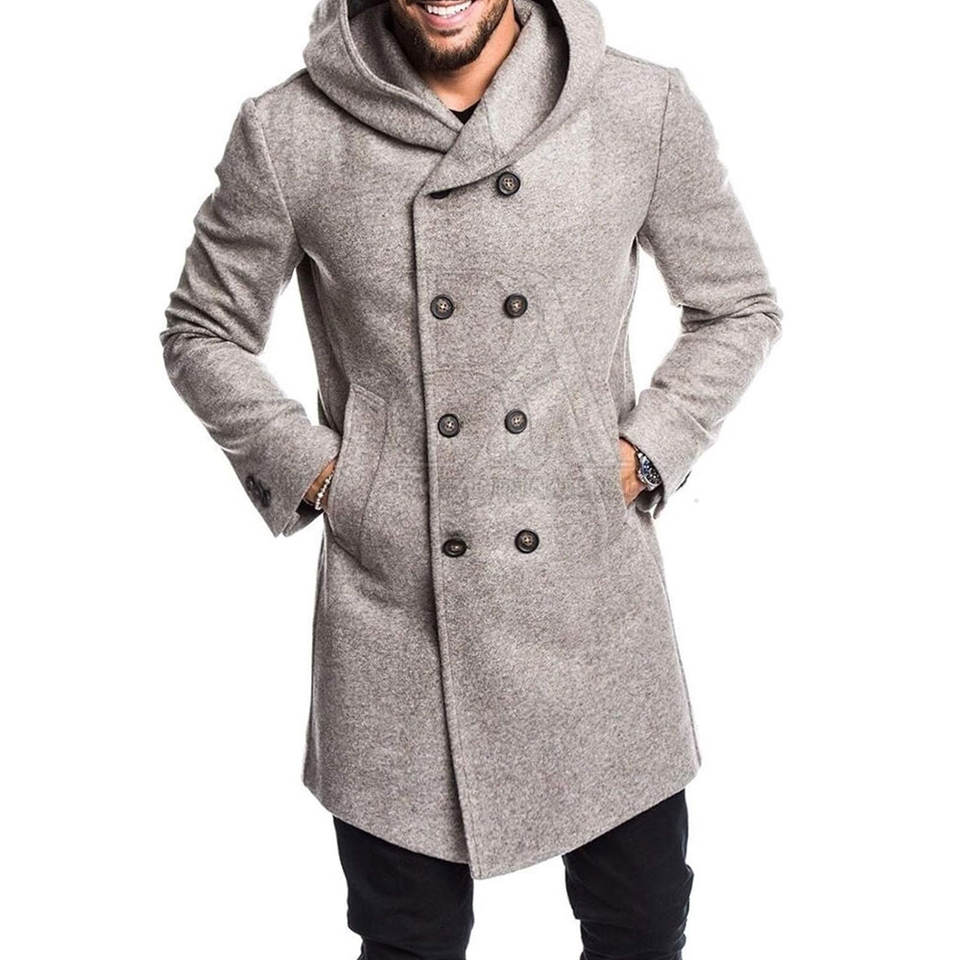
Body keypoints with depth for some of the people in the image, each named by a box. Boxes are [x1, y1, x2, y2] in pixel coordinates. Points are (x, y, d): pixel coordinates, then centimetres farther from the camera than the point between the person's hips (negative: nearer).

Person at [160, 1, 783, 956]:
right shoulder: (287, 133, -5)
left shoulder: (647, 108, -3)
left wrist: (645, 455, -2)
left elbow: (738, 307, 10)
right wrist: (312, 471, -3)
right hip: (394, 608, -1)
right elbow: (202, 332, 8)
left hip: (594, 591, 1)